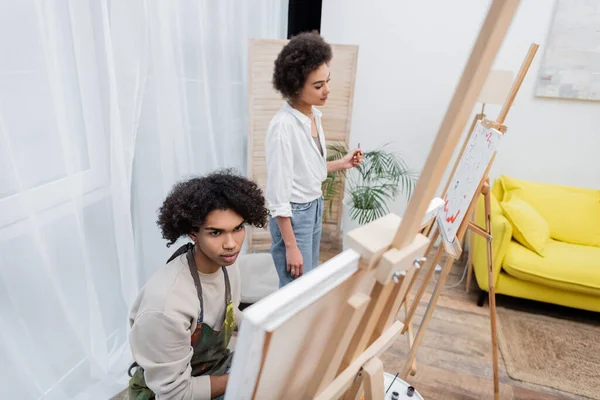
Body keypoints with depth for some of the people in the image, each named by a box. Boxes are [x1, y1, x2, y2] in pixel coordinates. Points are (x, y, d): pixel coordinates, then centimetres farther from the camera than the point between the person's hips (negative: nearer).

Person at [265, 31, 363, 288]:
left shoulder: (314, 115, 2)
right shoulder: (283, 126, -23)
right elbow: (278, 193, -22)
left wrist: (342, 164, 6)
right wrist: (291, 246, -19)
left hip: (315, 208, 8)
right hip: (293, 215, -8)